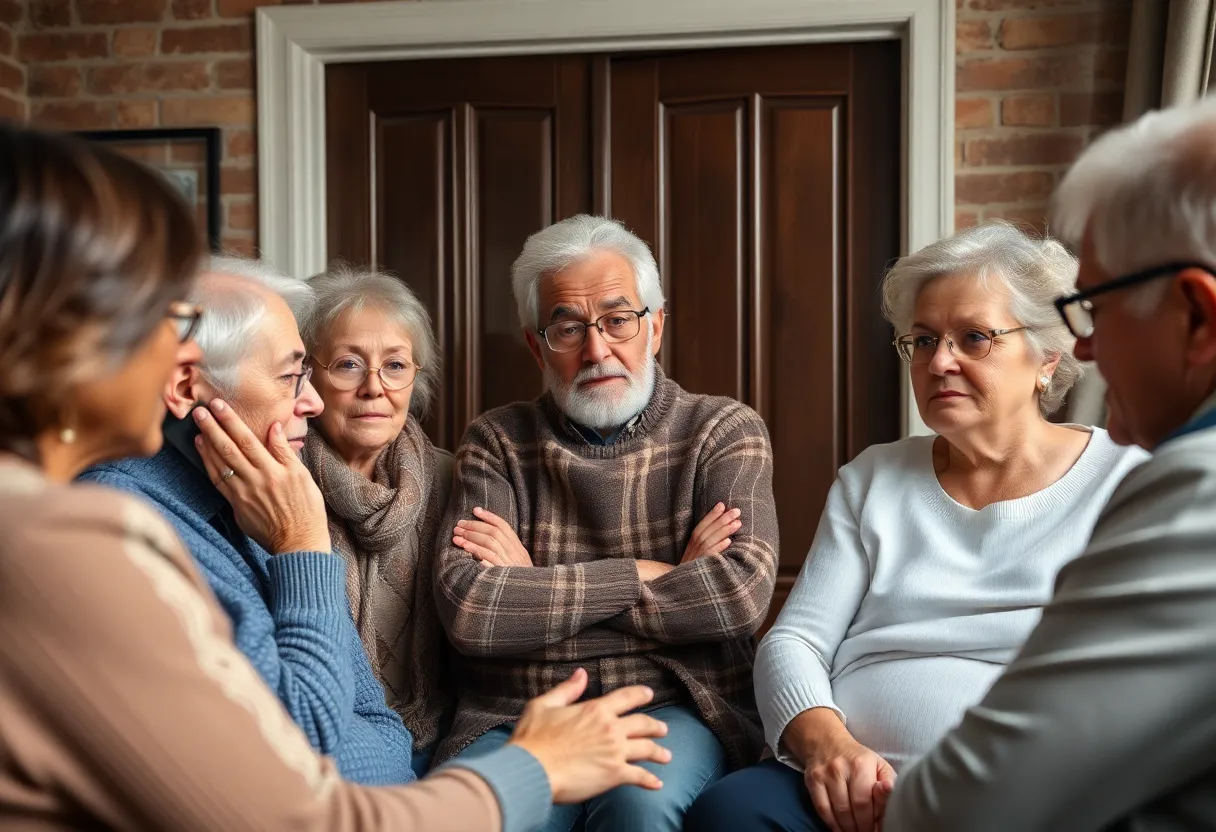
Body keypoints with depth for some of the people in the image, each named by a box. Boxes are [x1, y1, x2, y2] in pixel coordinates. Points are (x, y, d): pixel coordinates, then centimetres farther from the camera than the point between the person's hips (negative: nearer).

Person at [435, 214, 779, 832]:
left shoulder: (724, 431, 7)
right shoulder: (496, 444, 9)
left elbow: (741, 591, -11)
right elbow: (466, 609, -7)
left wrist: (538, 587, -7)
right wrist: (649, 573, -6)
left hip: (674, 710, 0)